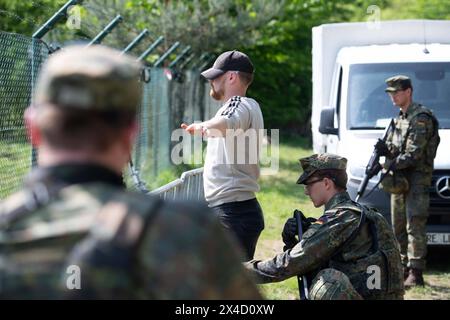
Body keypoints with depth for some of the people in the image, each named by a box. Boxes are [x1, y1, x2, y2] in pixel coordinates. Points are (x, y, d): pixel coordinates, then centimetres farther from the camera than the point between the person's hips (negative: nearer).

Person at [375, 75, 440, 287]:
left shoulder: (420, 118, -13)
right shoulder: (400, 118, 17)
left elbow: (413, 154, -19)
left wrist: (390, 165, -17)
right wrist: (385, 149, -4)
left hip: (417, 180, -9)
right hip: (399, 181, 9)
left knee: (415, 226, -14)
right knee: (399, 228, 11)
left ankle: (416, 273, -17)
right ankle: (403, 269, 17)